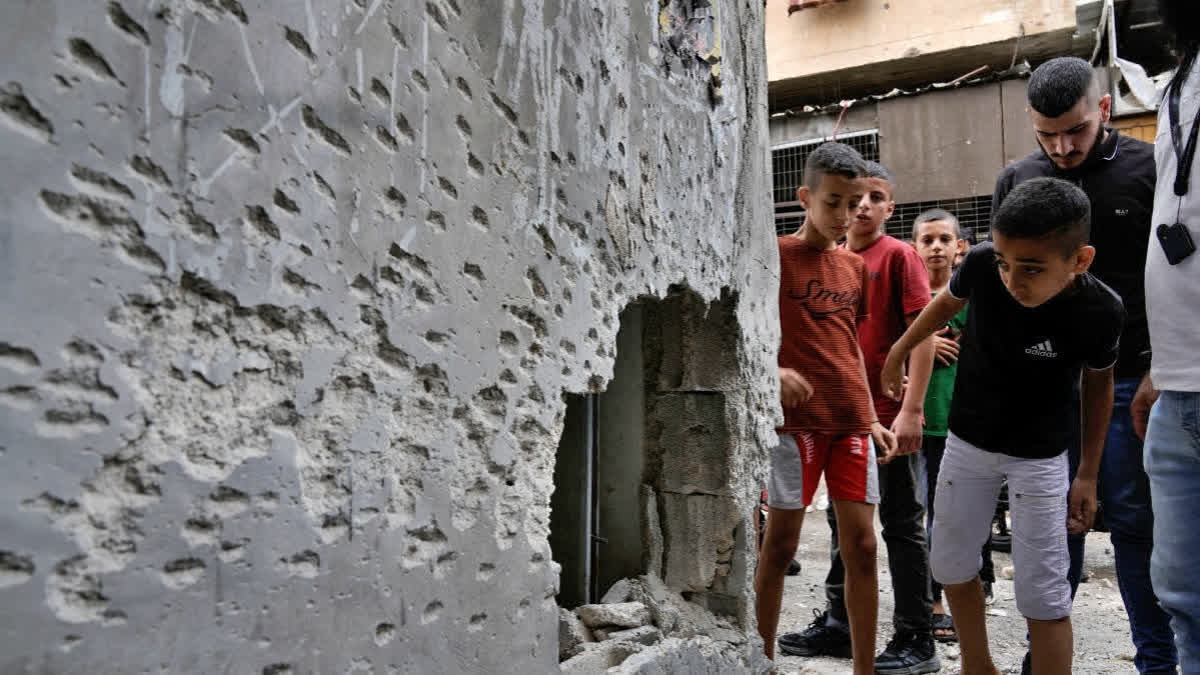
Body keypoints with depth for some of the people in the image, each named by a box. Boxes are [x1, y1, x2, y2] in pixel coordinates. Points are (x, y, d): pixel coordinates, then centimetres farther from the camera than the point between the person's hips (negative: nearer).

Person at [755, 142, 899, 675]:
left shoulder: (855, 267, 15)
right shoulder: (776, 255, -3)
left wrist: (871, 418, 15)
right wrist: (775, 372, -21)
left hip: (851, 422, 5)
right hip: (796, 417, -5)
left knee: (861, 544, 5)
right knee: (780, 543, 1)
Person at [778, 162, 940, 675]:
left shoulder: (899, 256, -5)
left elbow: (924, 332, -11)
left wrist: (911, 410, -18)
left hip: (890, 416, -7)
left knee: (901, 524, 2)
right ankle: (838, 625, 28)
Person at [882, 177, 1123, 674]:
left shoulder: (1100, 311, -24)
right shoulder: (981, 264, -23)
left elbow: (1097, 383, -4)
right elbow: (948, 302, 2)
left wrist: (1089, 473, -2)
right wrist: (900, 349, 14)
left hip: (1039, 455, -2)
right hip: (967, 440, 3)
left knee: (1043, 593, -2)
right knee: (951, 566, 14)